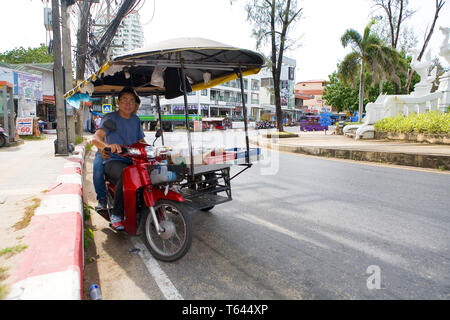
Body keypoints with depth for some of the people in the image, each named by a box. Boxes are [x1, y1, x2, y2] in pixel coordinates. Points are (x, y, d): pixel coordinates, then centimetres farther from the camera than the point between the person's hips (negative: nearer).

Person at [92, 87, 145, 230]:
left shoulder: (136, 119, 18)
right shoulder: (110, 118, -1)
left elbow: (141, 141, 23)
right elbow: (95, 138, -17)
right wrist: (107, 145, -40)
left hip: (132, 160, 5)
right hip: (113, 161, -5)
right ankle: (116, 215, -22)